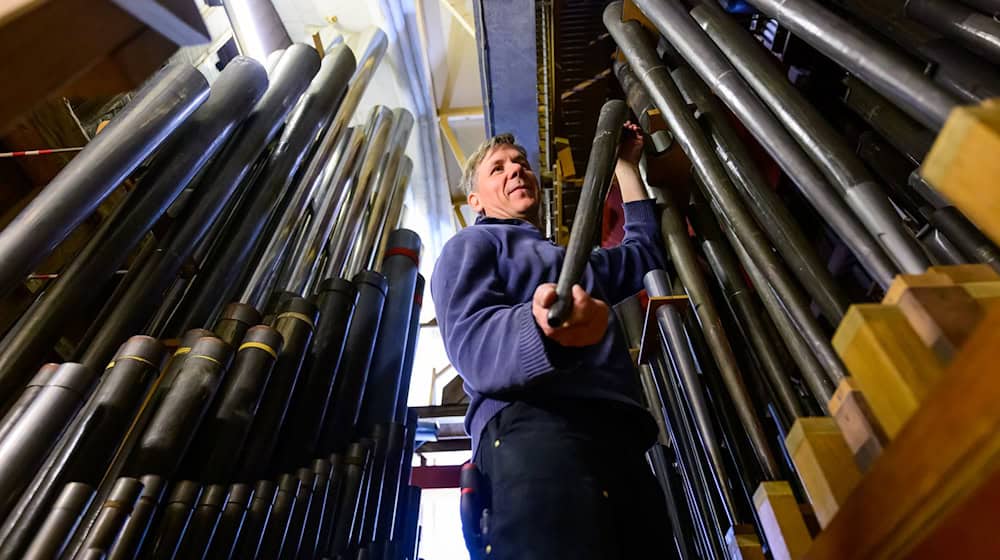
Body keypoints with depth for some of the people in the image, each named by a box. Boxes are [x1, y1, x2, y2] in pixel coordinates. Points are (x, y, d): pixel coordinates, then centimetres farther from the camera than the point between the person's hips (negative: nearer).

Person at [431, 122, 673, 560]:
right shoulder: (471, 245, 12)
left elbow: (645, 250, 49)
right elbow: (472, 344, -6)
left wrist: (624, 165, 52)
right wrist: (542, 327, -29)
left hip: (621, 441, 7)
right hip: (535, 429, -7)